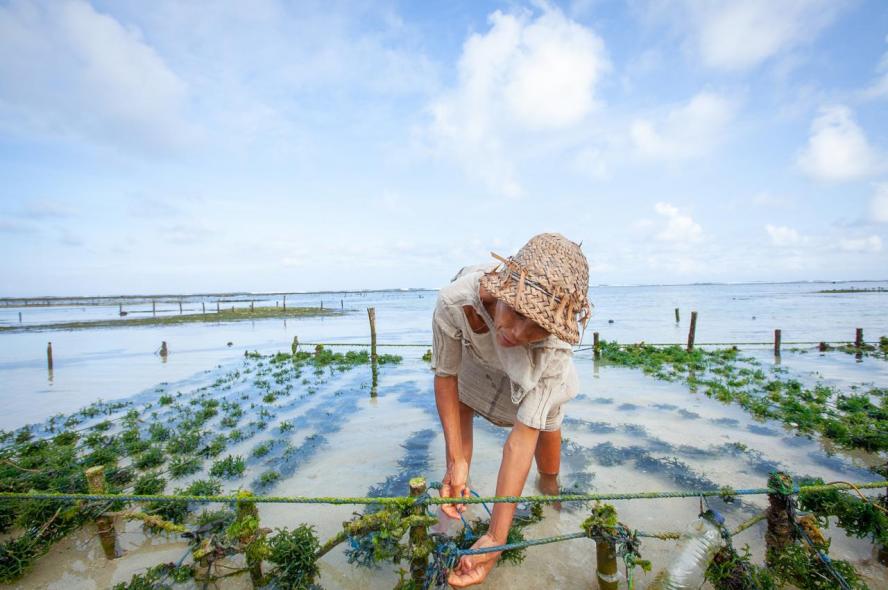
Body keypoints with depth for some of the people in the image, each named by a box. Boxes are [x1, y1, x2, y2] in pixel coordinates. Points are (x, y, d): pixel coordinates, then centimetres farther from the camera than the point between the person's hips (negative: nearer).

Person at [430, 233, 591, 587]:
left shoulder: (556, 344, -44)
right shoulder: (455, 301, -44)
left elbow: (524, 434, -42)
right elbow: (445, 375, -28)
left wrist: (496, 538, -43)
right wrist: (456, 460, -29)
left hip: (536, 366, -1)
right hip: (475, 356, 1)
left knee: (546, 422, 2)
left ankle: (549, 489, 33)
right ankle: (455, 503, 15)